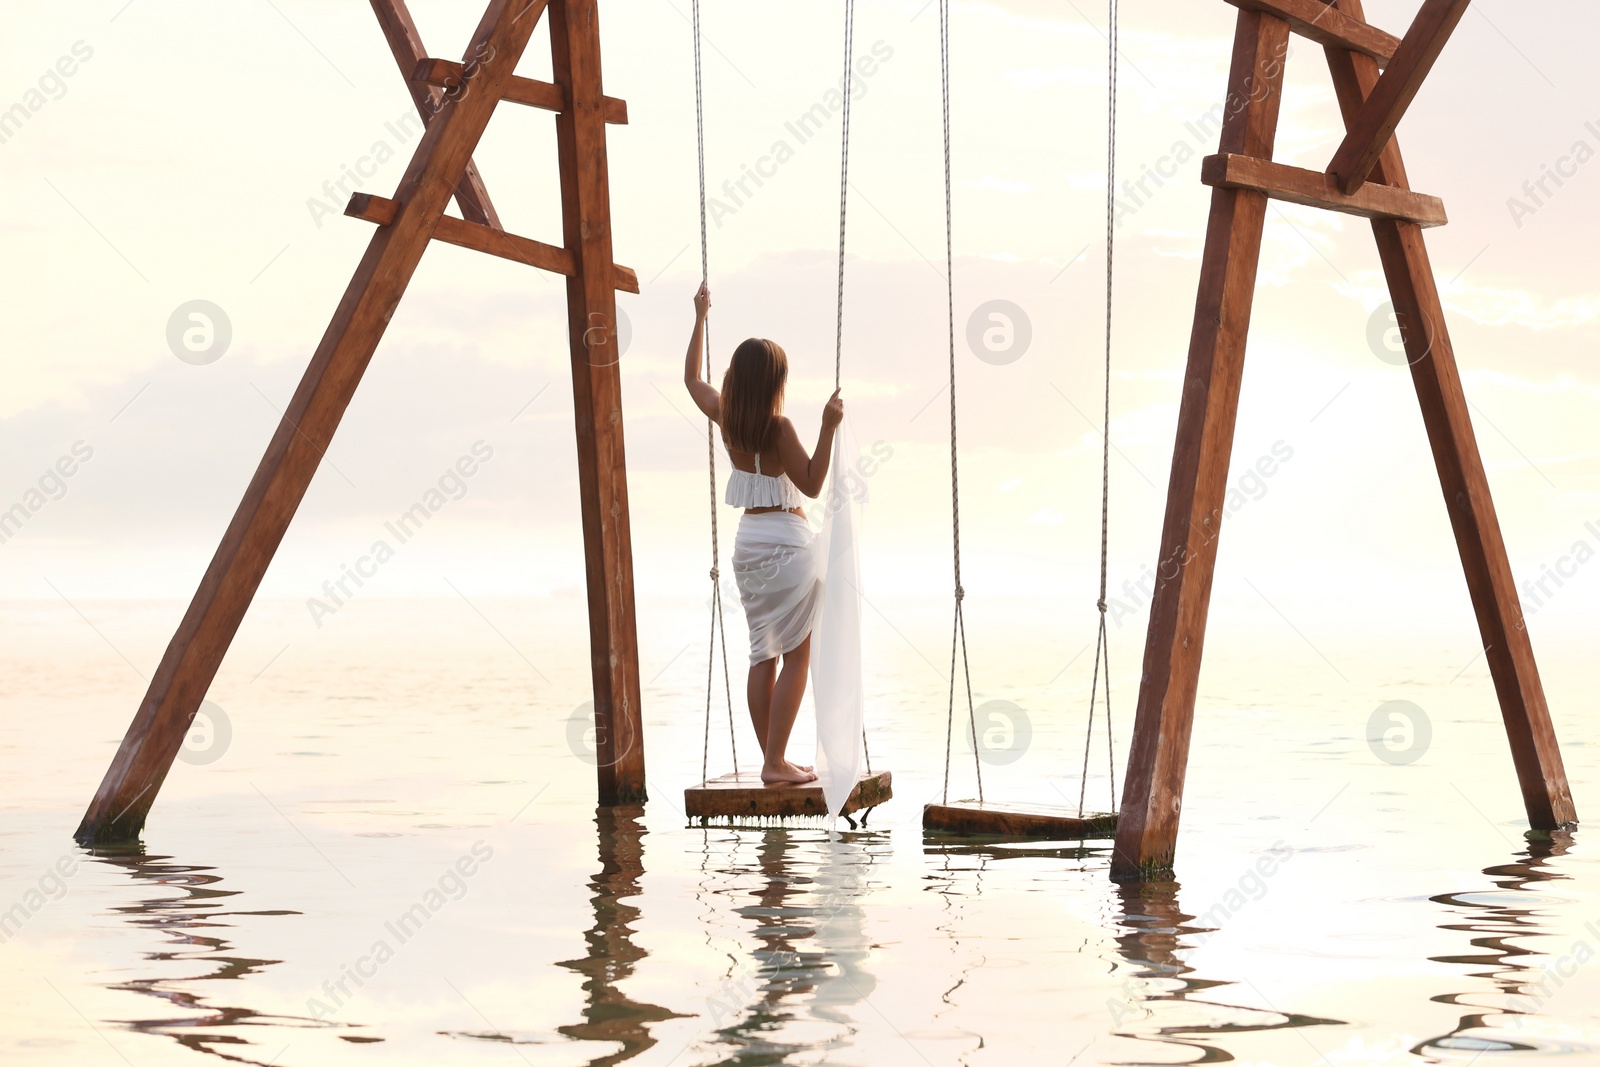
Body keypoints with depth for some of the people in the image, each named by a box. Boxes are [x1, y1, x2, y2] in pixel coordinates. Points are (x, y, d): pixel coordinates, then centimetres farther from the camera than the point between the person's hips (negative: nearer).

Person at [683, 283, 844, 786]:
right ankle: (776, 762, -7)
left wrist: (700, 318, 26)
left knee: (763, 654, 11)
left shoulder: (725, 419, 3)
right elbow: (811, 484, -12)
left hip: (748, 539, 7)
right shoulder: (779, 428, -15)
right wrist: (827, 429, -20)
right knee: (796, 656, -2)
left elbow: (692, 379, 20)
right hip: (787, 541, -7)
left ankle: (772, 759, 14)